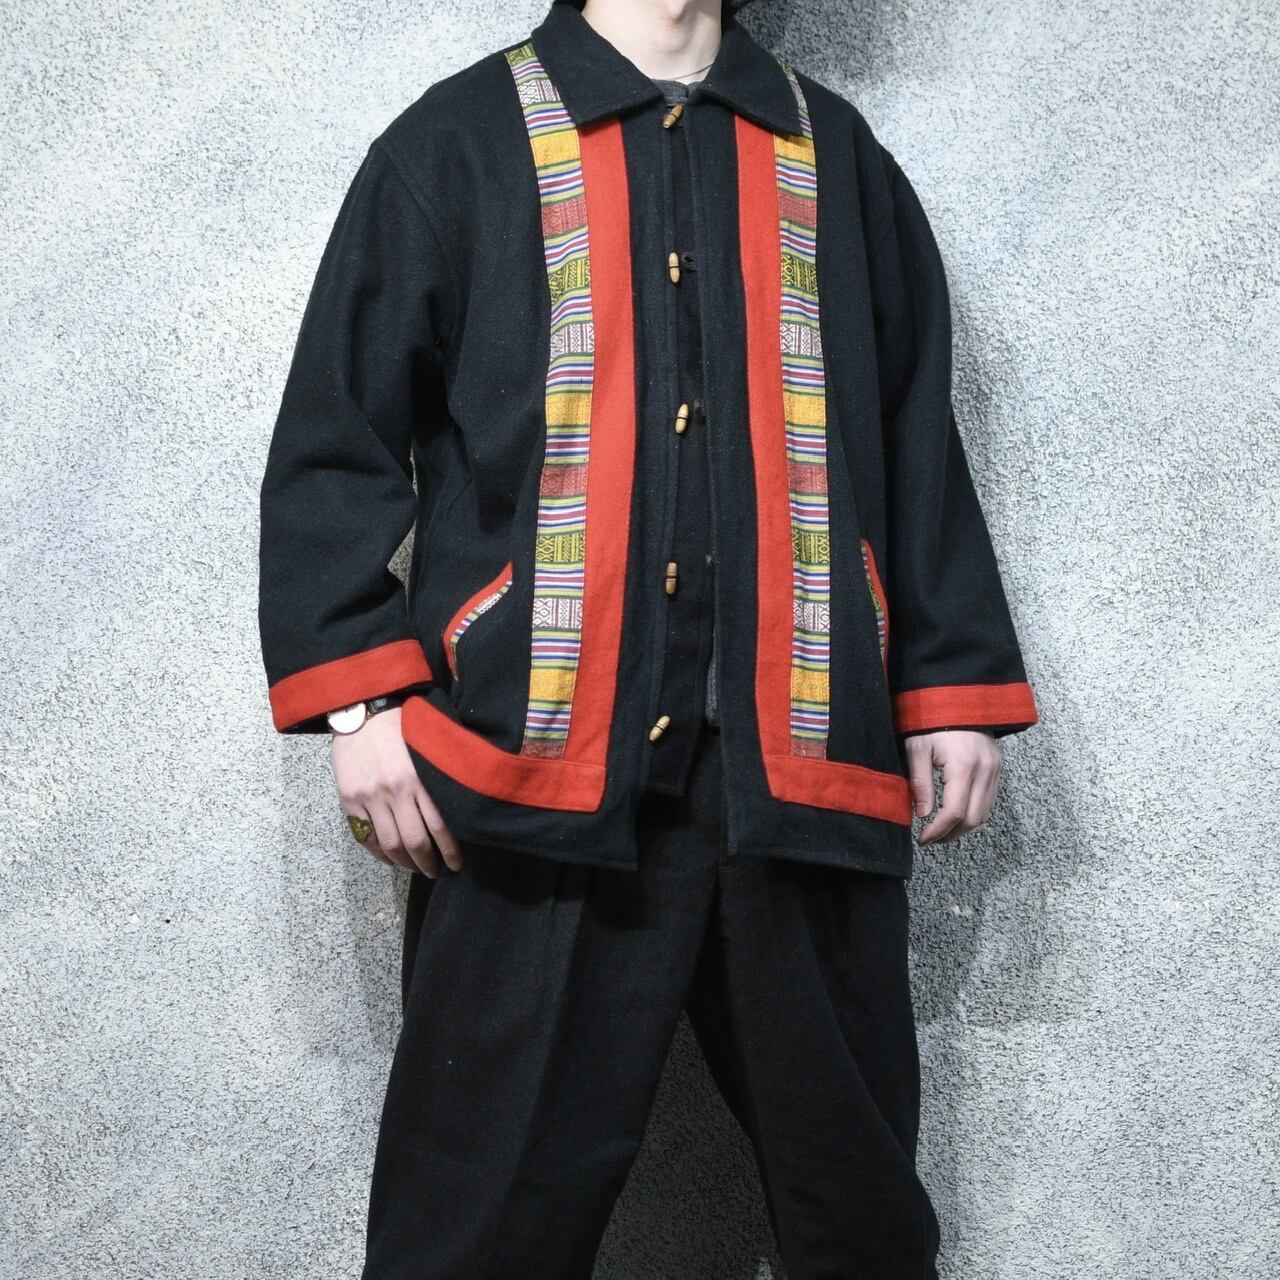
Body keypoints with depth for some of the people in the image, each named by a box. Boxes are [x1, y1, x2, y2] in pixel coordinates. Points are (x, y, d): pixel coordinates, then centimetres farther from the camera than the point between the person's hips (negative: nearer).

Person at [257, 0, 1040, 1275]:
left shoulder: (838, 161, 16)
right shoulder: (456, 144, 6)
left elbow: (920, 446, 18)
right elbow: (334, 441, 3)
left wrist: (956, 690, 12)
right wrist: (362, 698, -6)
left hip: (802, 769, 3)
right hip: (537, 762, -3)